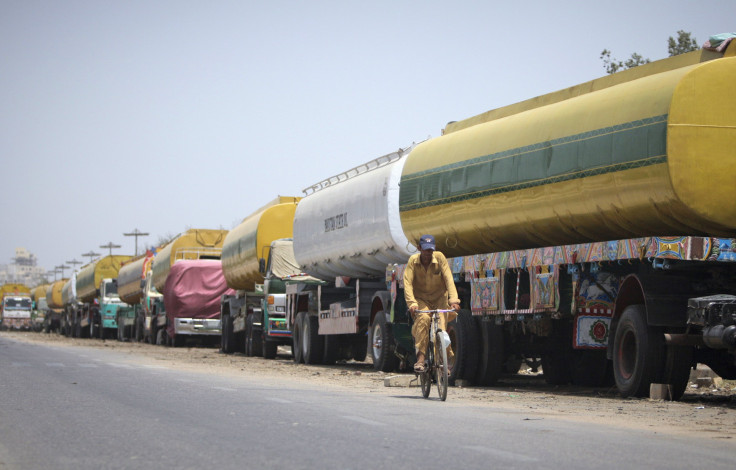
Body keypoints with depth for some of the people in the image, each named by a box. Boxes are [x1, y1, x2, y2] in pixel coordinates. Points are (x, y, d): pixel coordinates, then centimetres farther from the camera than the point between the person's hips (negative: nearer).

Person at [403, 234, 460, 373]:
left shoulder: (439, 258, -11)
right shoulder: (413, 261, -11)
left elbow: (448, 279, -18)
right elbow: (407, 283, -19)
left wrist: (453, 299, -31)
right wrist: (411, 303, -34)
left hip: (439, 298, 1)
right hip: (421, 299, -1)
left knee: (441, 328, -18)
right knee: (423, 318, -32)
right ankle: (421, 357, -31)